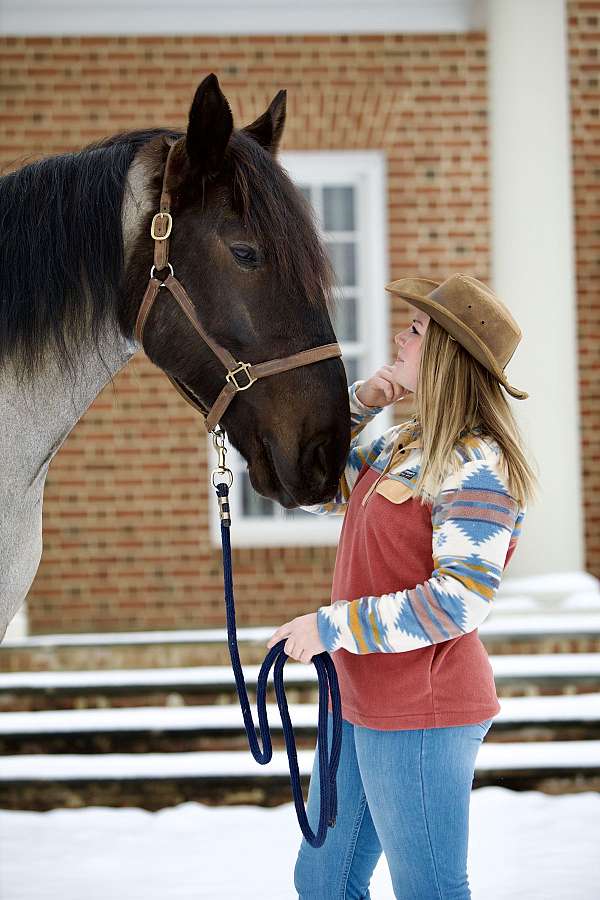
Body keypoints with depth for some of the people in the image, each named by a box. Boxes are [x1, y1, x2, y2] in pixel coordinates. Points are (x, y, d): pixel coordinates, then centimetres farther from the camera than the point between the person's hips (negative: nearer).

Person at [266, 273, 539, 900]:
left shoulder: (476, 467, -18)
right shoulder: (404, 444, 11)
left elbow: (461, 599, -26)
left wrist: (332, 625, -23)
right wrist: (357, 404, 5)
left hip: (419, 715, -10)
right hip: (360, 704, 10)